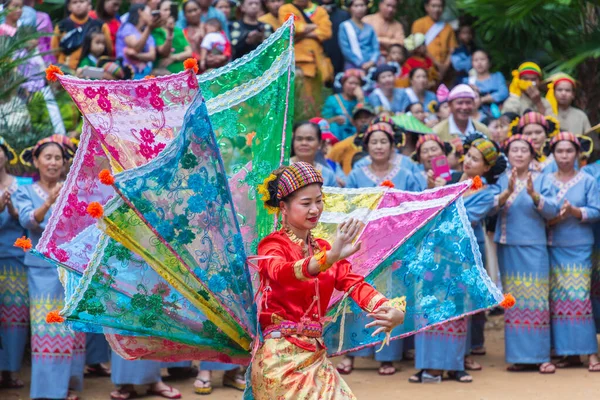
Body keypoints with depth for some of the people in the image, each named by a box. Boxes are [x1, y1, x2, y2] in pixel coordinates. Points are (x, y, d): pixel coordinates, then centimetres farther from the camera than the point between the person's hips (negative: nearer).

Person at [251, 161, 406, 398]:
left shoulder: (323, 249, 15)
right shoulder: (273, 245, -5)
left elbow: (355, 283, 0)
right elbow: (280, 272, -29)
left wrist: (394, 310, -20)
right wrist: (330, 258, -48)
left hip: (316, 355, 7)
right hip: (282, 357, -7)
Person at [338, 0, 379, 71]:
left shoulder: (369, 28, 17)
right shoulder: (344, 27, 4)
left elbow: (376, 48, 11)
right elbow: (345, 49, -4)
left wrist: (372, 62, -10)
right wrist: (361, 64, -13)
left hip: (371, 66, 4)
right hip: (353, 66, -4)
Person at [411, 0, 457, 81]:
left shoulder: (448, 28, 16)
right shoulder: (419, 24, 6)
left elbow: (452, 50, 12)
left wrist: (445, 66, -7)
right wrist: (437, 63, -8)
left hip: (443, 71, 3)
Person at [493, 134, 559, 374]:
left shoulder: (542, 179, 3)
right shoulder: (501, 181, 6)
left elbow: (552, 210, -7)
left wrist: (533, 194, -23)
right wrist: (508, 191, -27)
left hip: (534, 248, -2)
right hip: (508, 247, 2)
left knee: (536, 300, -3)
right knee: (514, 302, 3)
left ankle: (540, 356, -1)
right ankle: (520, 355, 8)